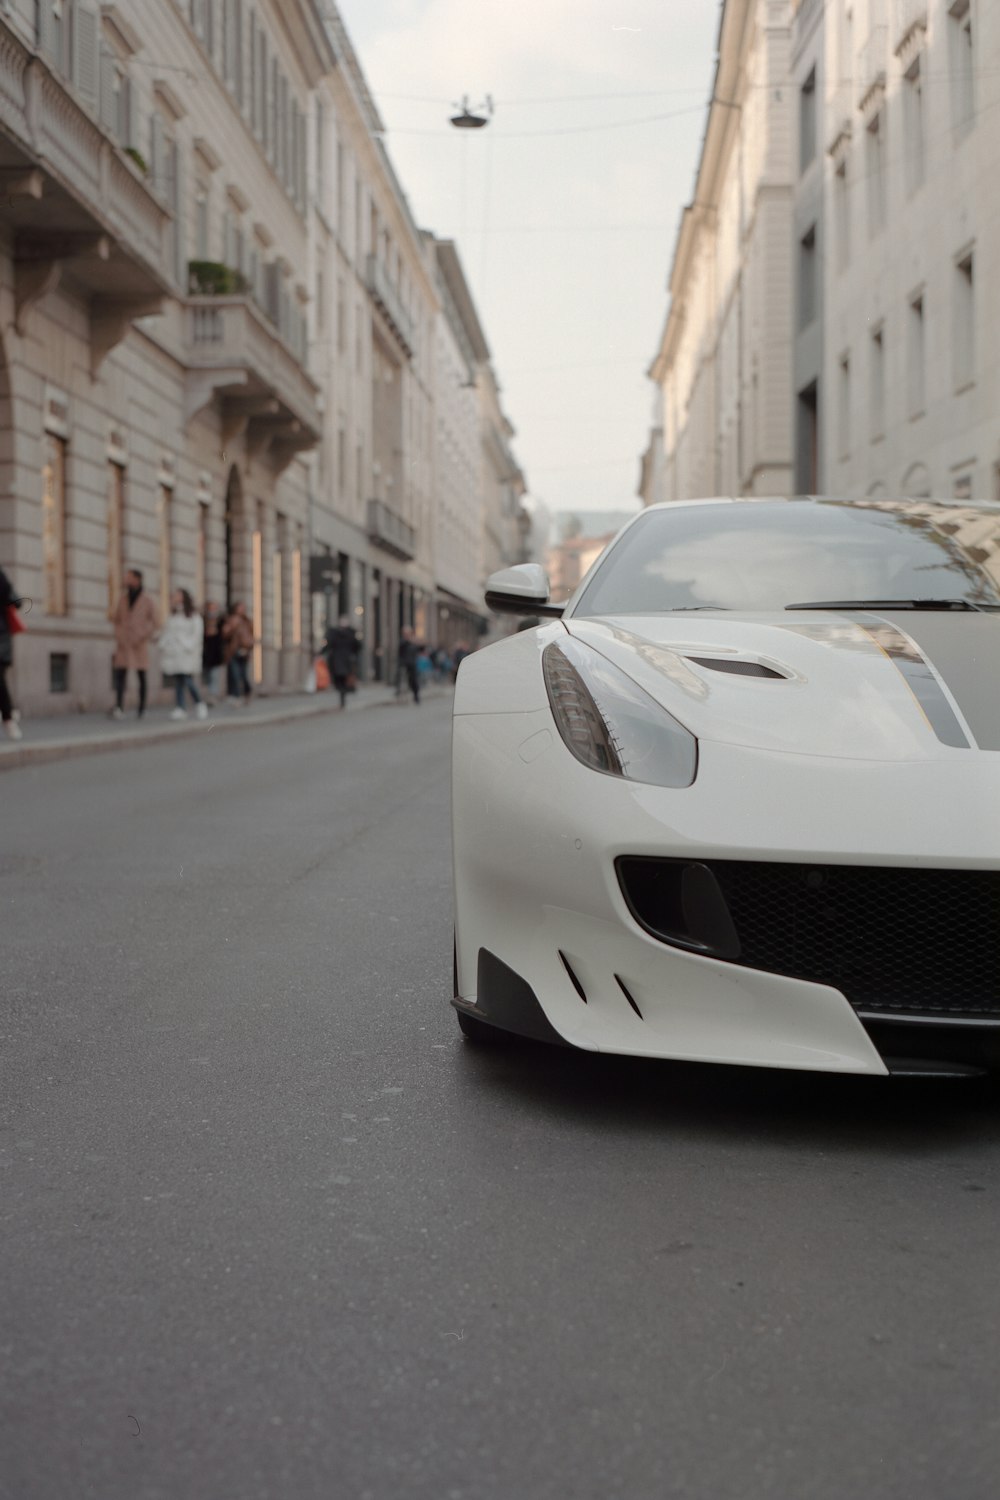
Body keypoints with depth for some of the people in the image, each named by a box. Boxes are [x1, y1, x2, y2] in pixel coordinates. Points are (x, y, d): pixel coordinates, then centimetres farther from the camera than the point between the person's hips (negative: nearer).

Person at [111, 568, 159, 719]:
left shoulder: (147, 601, -3)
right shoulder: (123, 599, 8)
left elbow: (155, 623, -3)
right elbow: (117, 620, 16)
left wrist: (144, 639, -12)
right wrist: (118, 637, 0)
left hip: (139, 645, -2)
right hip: (123, 645, 3)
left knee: (141, 677, 5)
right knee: (120, 675, -13)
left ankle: (142, 708, 15)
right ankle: (119, 708, -24)